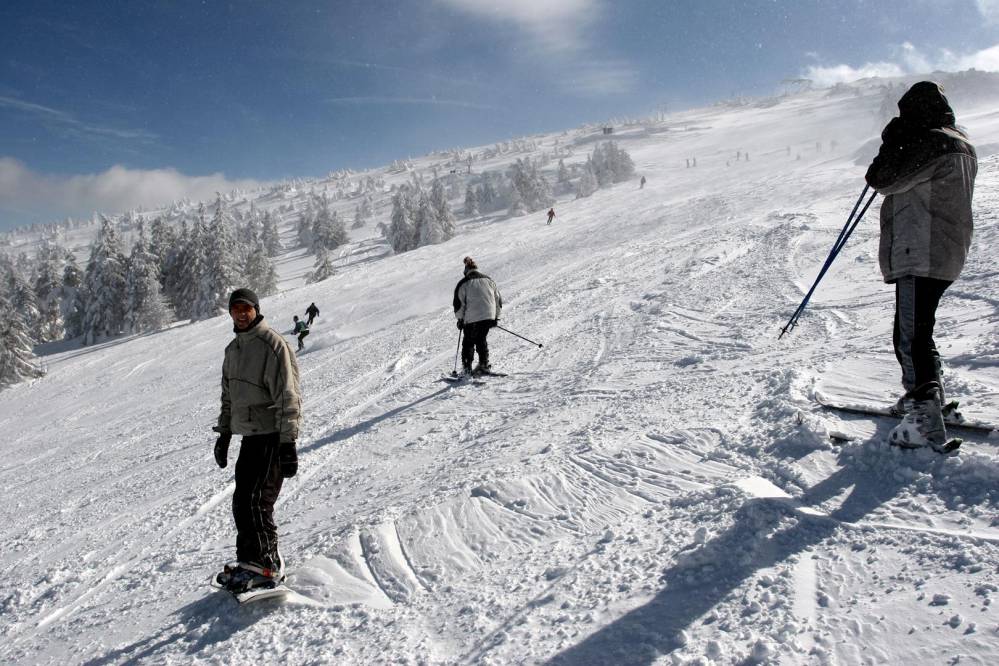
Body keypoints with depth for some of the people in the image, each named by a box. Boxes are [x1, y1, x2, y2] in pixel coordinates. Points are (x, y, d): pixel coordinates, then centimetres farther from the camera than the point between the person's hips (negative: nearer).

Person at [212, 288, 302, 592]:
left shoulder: (273, 344, -11)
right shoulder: (233, 349, 16)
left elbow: (287, 397, -17)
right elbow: (228, 396, 25)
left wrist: (288, 443, -21)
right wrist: (223, 434, 21)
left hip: (270, 436, -8)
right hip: (248, 436, 9)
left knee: (253, 502, -10)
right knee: (243, 502, 11)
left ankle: (266, 565, 0)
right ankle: (251, 561, 23)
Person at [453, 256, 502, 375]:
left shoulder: (463, 283, 1)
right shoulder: (488, 280, 13)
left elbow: (458, 303, -1)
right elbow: (498, 299, 15)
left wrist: (460, 319, 11)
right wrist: (496, 316, 23)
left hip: (472, 318, -4)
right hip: (489, 316, 4)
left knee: (468, 342, 9)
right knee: (481, 340, 20)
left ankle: (467, 367, 3)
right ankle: (484, 364, 14)